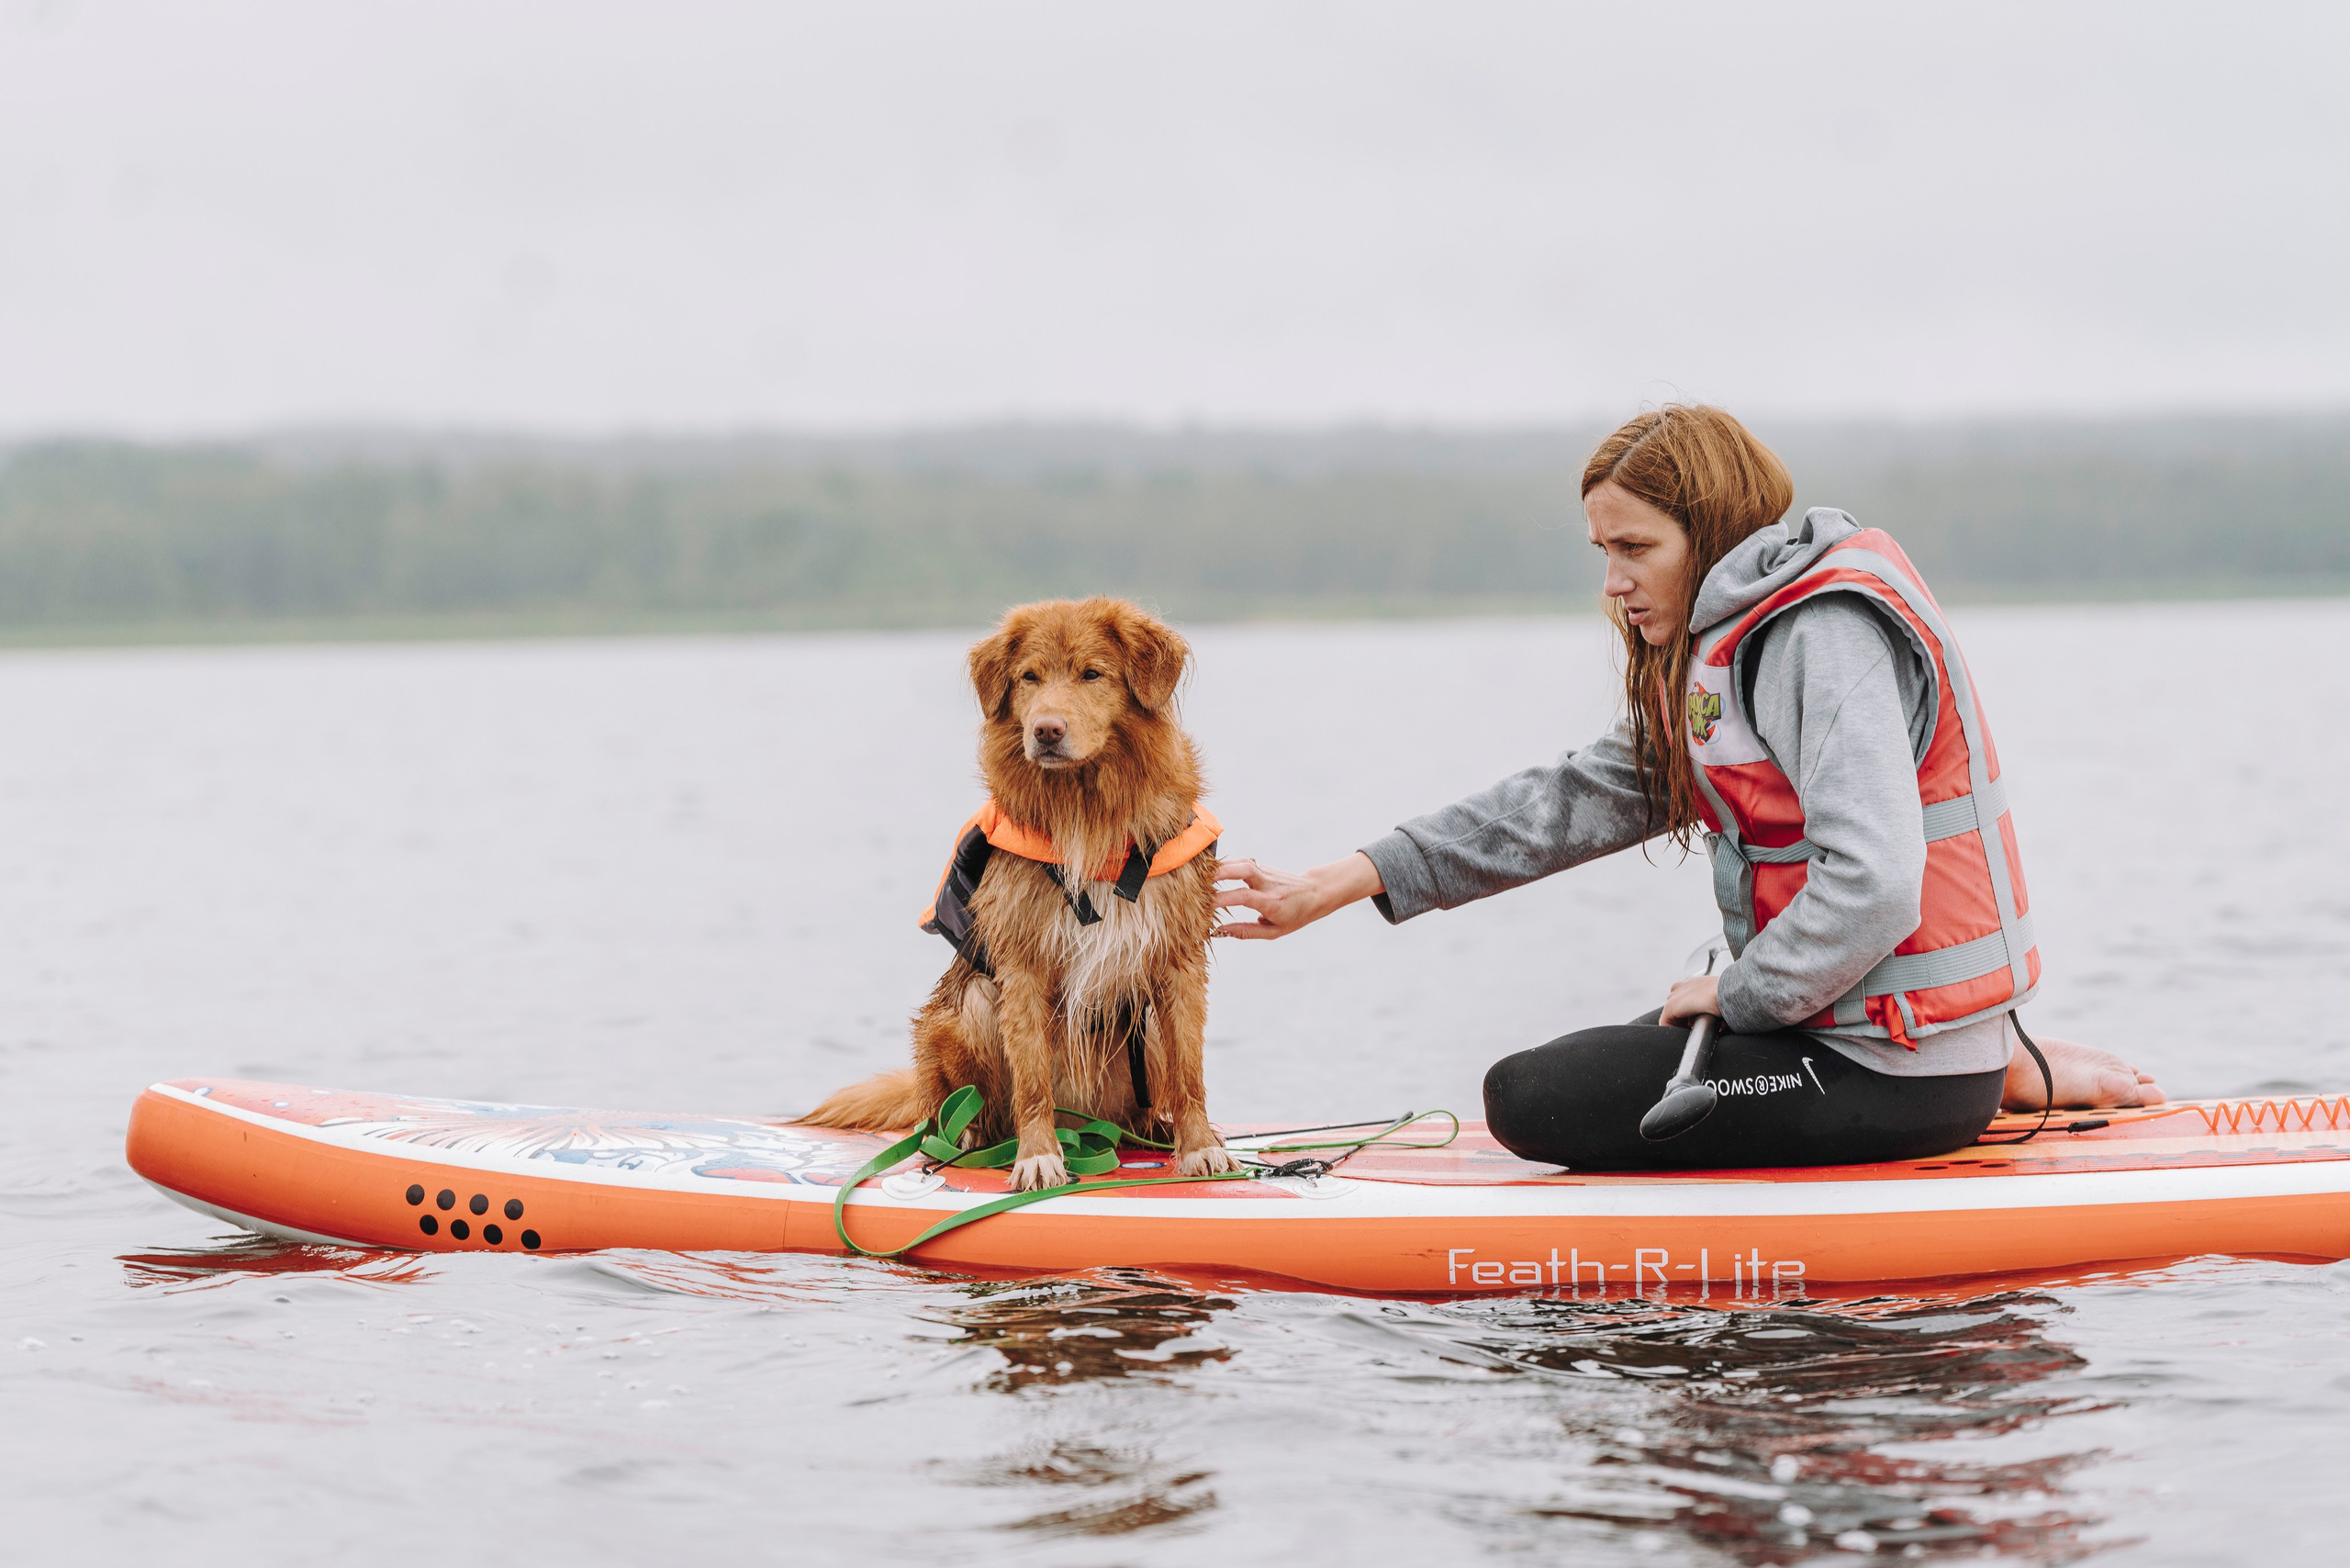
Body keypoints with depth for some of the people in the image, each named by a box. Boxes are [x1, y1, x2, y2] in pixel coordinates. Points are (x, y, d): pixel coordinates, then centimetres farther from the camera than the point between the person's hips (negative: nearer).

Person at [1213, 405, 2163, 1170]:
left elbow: (1871, 890, -29)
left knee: (1530, 1101, -9)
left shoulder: (1823, 634, -18)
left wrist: (1739, 995, -13)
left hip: (1893, 1073, -10)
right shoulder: (1730, 644, 14)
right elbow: (1575, 802, 12)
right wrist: (1337, 887, 7)